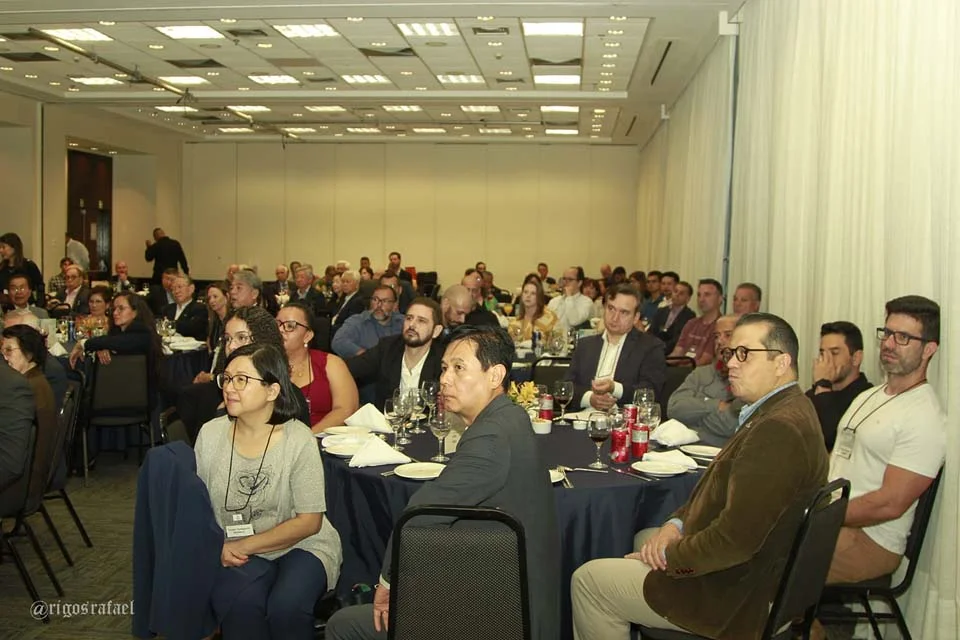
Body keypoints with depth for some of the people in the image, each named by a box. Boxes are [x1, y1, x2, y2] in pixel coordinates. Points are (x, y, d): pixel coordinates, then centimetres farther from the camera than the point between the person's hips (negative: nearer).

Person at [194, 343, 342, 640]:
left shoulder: (299, 440, -12)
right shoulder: (210, 434, -1)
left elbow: (309, 521, -10)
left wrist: (245, 545, -13)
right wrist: (219, 548, -15)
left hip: (300, 546, -1)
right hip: (234, 551, 2)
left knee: (286, 607, -30)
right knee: (239, 604, -30)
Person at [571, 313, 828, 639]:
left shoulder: (779, 429, -29)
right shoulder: (784, 410, 7)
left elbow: (735, 539, -31)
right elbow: (724, 490, 15)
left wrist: (668, 556, -16)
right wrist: (678, 522, 0)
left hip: (738, 596, -11)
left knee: (587, 581, -3)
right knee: (643, 538, 31)